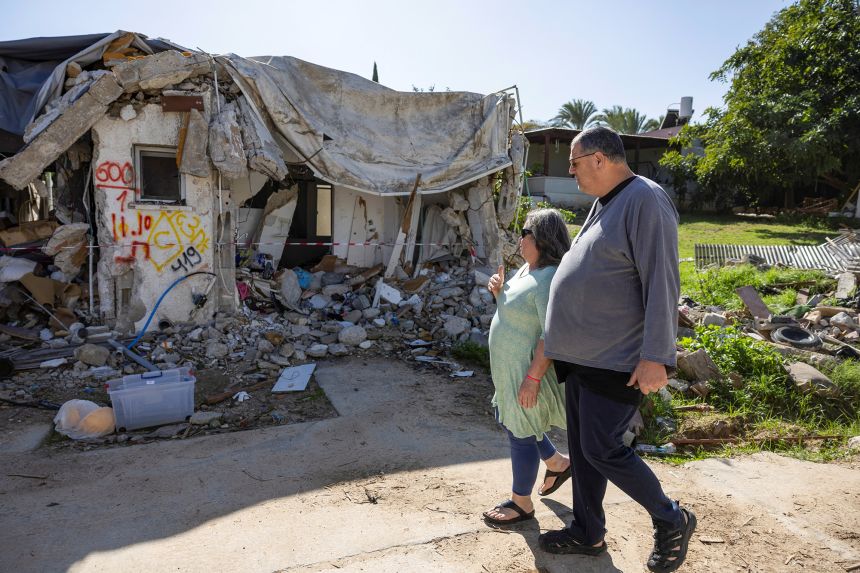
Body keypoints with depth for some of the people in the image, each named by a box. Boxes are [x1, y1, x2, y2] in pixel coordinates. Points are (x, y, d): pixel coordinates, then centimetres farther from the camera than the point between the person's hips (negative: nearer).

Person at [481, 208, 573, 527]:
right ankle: (558, 463, 41)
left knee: (520, 432, 4)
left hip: (529, 368, -10)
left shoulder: (549, 279, -24)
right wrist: (498, 290, 0)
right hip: (510, 366, 10)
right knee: (508, 420, 24)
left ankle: (521, 504, 24)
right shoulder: (527, 269, 8)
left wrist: (533, 378, -27)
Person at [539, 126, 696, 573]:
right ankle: (587, 533, 33)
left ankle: (671, 522, 22)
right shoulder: (603, 203, 14)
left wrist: (655, 356, -23)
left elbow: (661, 283, -21)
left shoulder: (645, 200, -16)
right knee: (582, 446, 15)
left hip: (618, 360, -9)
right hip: (582, 355, 10)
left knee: (601, 450, -3)